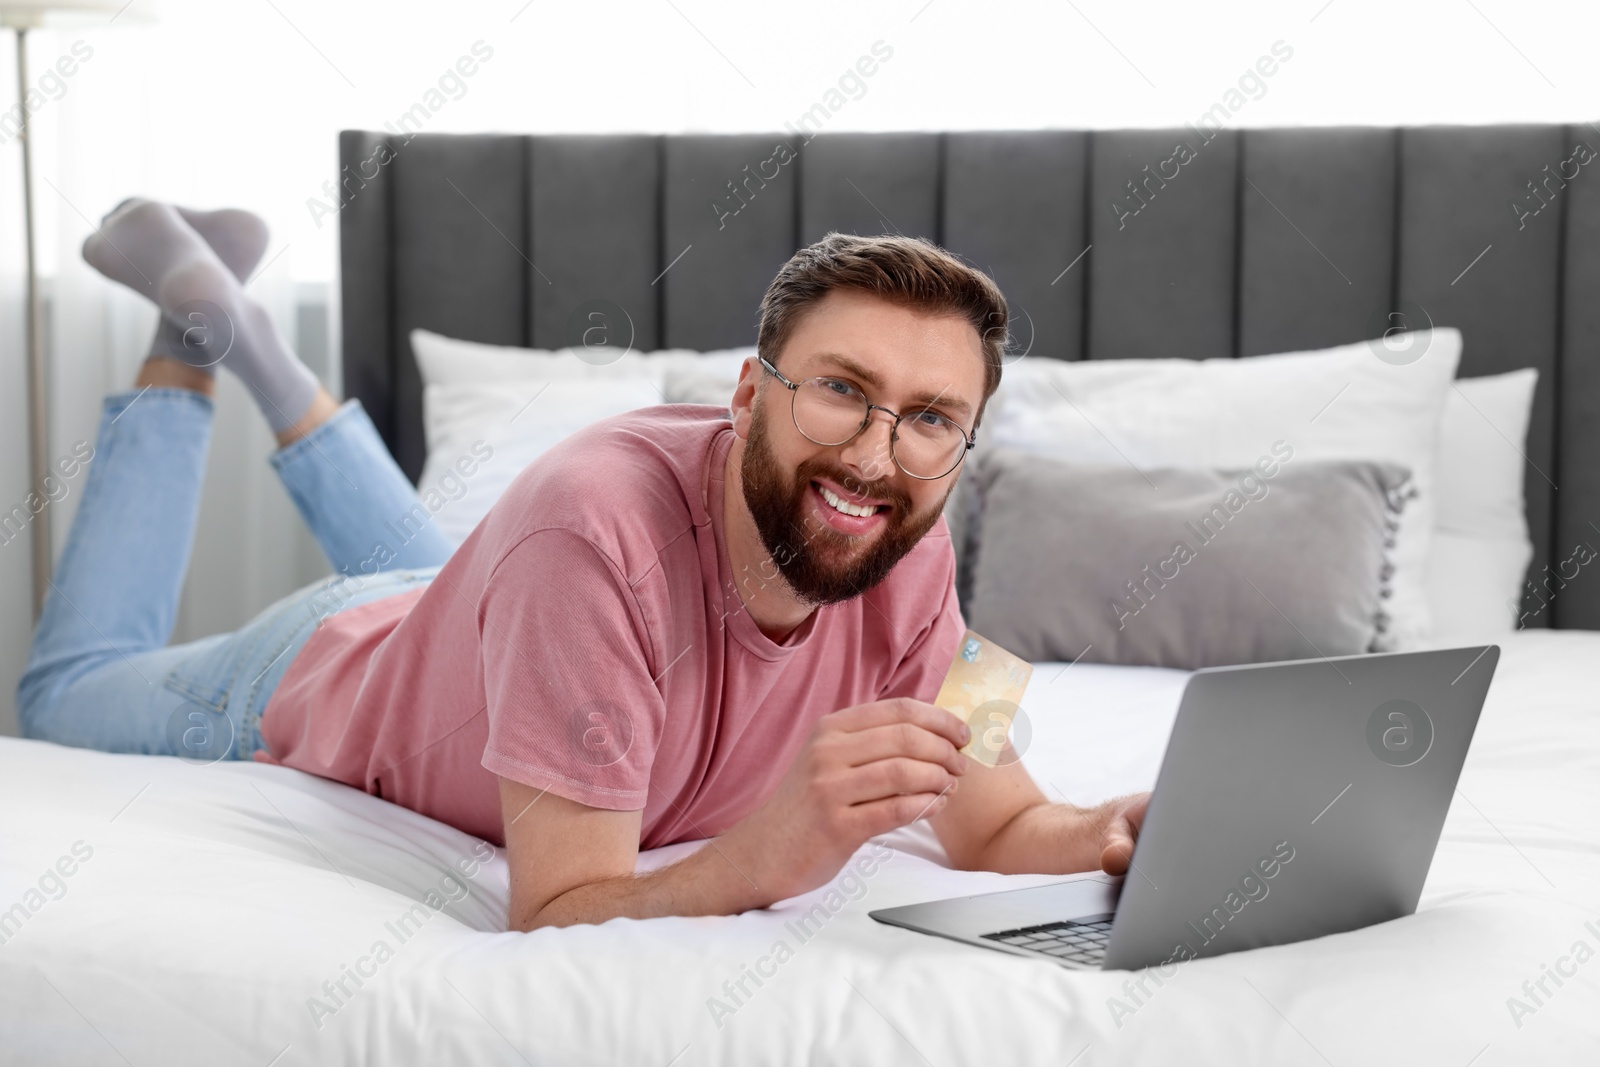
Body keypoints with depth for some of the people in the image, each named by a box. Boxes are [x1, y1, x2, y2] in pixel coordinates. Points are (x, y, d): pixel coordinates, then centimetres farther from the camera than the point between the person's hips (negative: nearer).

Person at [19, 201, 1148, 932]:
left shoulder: (905, 551, -30)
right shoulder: (596, 528, -48)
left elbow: (997, 826, -21)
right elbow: (556, 917, -49)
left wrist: (1115, 832, -43)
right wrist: (769, 850, -67)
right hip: (312, 688, -5)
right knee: (69, 691, 26)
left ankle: (252, 340, 40)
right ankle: (190, 332, 30)